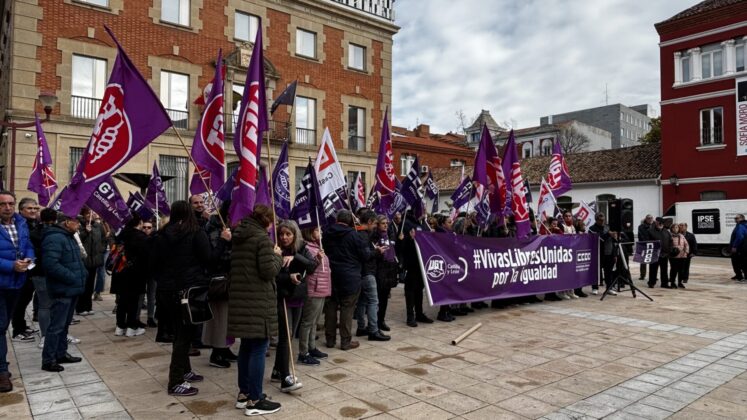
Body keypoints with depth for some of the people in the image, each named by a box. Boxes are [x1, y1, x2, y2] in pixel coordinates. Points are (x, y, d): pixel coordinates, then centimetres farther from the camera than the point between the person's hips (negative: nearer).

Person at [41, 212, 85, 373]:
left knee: (64, 324, 18)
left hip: (71, 289, 10)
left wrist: (83, 273, 7)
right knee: (56, 326, -3)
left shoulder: (69, 237, 16)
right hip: (62, 290, -10)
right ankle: (48, 360, 7)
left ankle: (61, 354, 29)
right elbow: (51, 264, -27)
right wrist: (73, 278, -23)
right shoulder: (54, 238, -18)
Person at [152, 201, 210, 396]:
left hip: (170, 290, 7)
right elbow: (208, 260, -12)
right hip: (191, 288, -6)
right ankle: (175, 383, -1)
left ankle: (184, 371, 31)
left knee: (180, 332, 19)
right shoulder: (197, 233, -8)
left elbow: (157, 263, 14)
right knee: (185, 333, -2)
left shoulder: (162, 235, 8)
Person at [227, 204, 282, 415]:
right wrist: (277, 255, 0)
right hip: (258, 301, -9)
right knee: (258, 349, -2)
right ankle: (254, 401, 4)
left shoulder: (237, 237, 13)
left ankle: (244, 393, 26)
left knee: (247, 346, 17)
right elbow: (268, 271, -17)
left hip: (240, 299, 9)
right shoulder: (262, 238, -13)